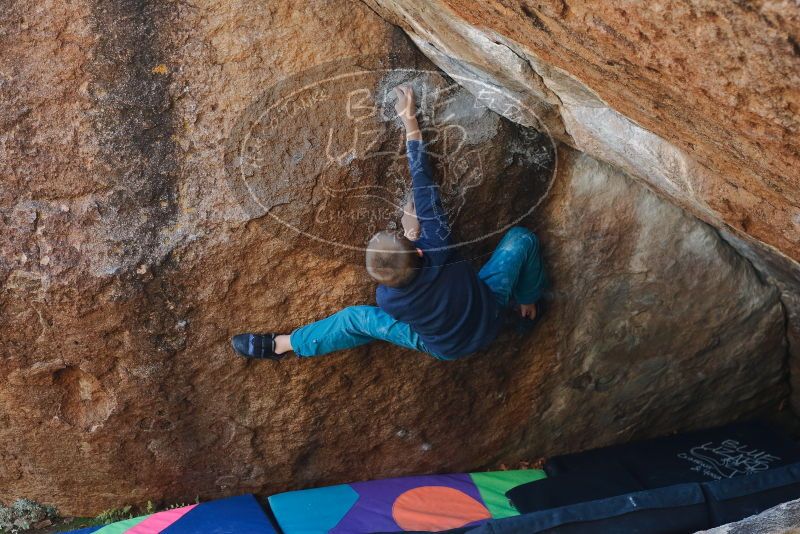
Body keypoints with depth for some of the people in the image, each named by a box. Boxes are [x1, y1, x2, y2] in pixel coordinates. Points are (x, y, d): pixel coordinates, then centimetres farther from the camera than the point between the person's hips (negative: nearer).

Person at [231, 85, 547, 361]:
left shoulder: (387, 298, -32)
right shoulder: (438, 248, -39)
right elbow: (424, 188, -30)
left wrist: (410, 231, 1)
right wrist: (410, 121, -22)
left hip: (449, 349, 0)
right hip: (491, 313, 0)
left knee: (357, 318, 6)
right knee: (521, 237, 6)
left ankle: (280, 345, 19)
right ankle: (528, 305, 32)